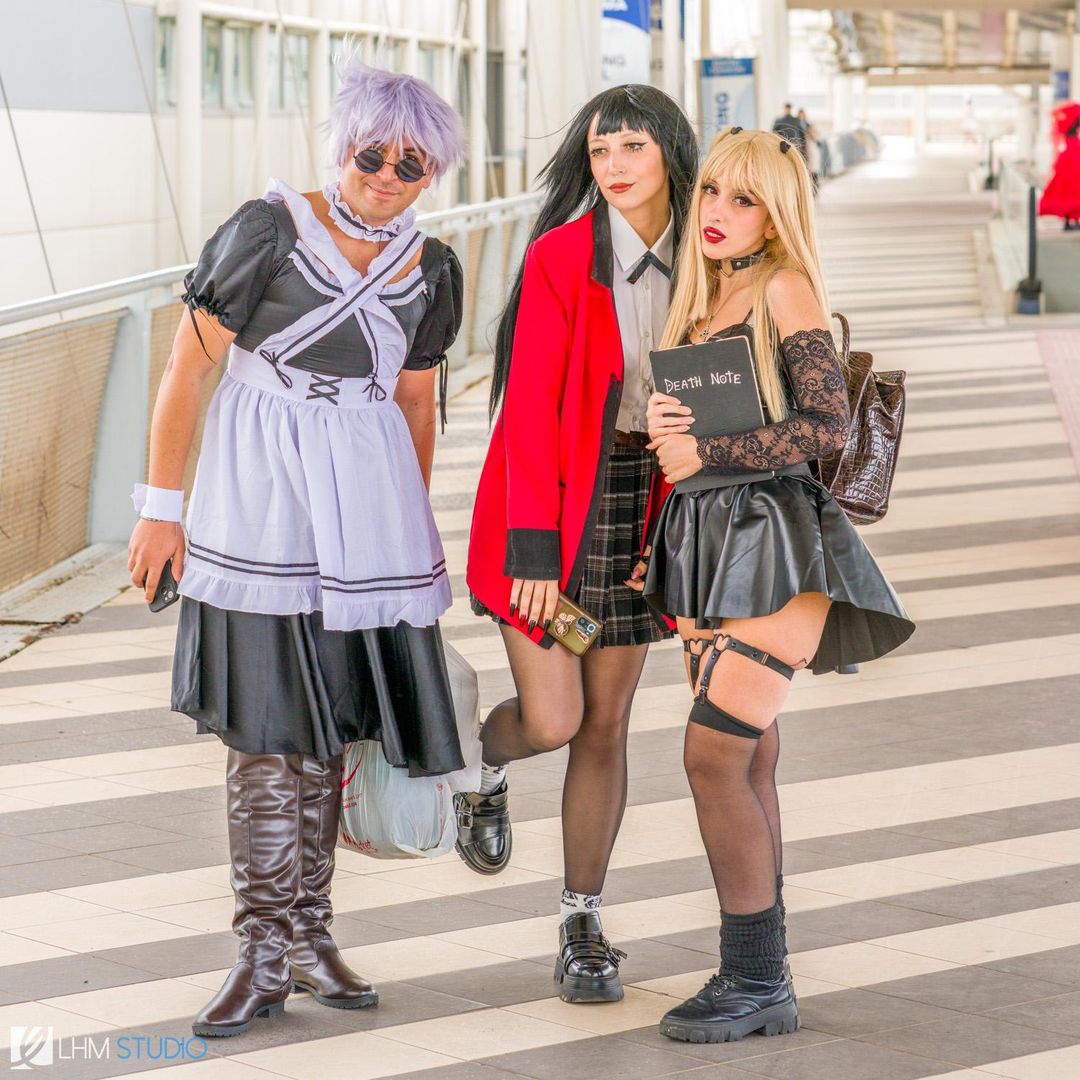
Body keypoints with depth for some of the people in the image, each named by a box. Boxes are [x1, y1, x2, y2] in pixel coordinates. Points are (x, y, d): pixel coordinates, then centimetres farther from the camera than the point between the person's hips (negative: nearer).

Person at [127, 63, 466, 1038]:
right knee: (266, 725, -5)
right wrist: (162, 509, -7)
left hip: (367, 509, 4)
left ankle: (308, 931, 18)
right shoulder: (267, 231, -7)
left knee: (324, 724, 7)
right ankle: (265, 955, 2)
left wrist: (416, 522, 23)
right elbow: (187, 371, -6)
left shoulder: (431, 269, 7)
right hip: (258, 507, -4)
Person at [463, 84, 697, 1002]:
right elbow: (529, 408, -14)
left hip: (638, 505, 4)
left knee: (606, 722, 7)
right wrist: (530, 547, -18)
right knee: (552, 720, -9)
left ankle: (583, 927, 17)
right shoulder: (561, 256, -13)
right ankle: (483, 762, 28)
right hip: (549, 503, -4)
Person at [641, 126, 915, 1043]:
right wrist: (662, 426, 0)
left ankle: (758, 984, -5)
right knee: (747, 762, 9)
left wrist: (706, 452, -13)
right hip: (705, 542, 8)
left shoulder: (786, 290, -8)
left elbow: (828, 426, -16)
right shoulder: (699, 295, 14)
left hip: (776, 544, -7)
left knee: (713, 753, -13)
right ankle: (759, 976, 14)